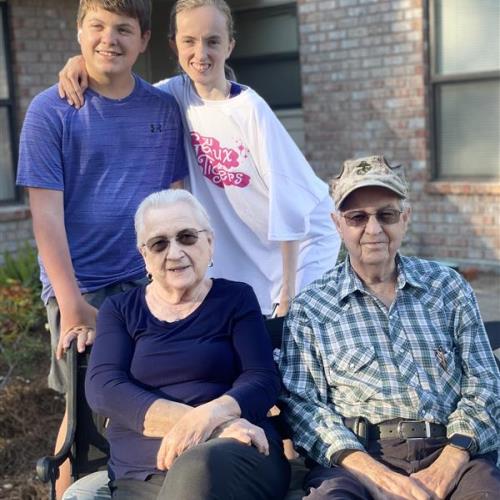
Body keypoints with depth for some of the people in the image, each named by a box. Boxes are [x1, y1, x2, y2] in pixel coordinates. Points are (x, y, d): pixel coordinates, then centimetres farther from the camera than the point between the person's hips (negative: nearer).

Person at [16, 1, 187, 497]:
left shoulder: (164, 108, 5)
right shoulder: (50, 111, -5)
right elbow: (46, 212, -9)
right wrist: (72, 304, -14)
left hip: (150, 283, 3)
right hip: (81, 287, -3)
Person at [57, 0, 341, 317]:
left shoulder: (250, 110, -21)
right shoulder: (179, 94, -6)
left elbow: (287, 201, -20)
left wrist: (288, 293, -18)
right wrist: (83, 61, -13)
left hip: (301, 239, -5)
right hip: (241, 254, 5)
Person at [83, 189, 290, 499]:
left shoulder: (236, 298, 11)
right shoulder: (120, 310, 14)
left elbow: (264, 380, 0)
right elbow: (103, 388, -2)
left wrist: (208, 416, -22)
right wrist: (186, 421, -18)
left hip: (237, 455, -1)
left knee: (199, 471, -36)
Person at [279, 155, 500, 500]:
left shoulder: (448, 287, 14)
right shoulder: (310, 309, 9)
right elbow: (301, 404, 1)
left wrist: (449, 463, -8)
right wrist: (374, 472, -14)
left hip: (450, 454, 2)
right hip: (361, 458, -1)